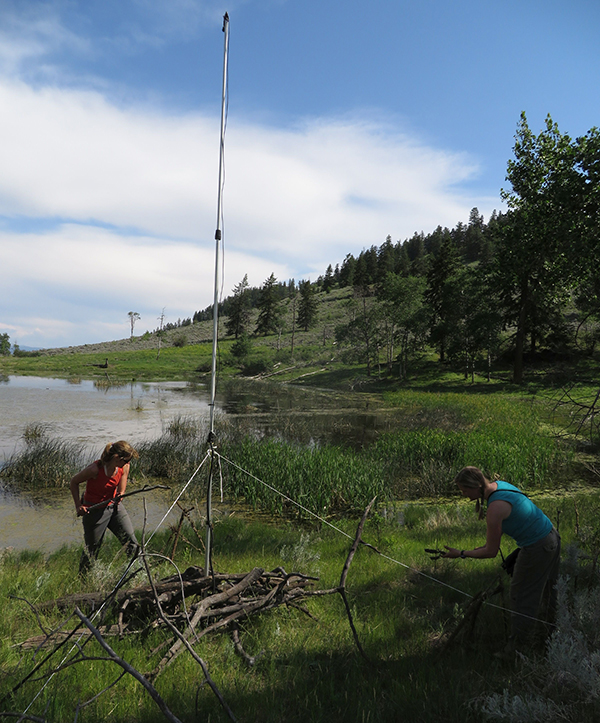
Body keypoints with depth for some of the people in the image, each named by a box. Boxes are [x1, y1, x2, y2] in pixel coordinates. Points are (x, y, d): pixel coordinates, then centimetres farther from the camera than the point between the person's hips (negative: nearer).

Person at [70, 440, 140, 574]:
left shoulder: (124, 468, -12)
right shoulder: (95, 469, -27)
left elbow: (121, 491, 1)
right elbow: (74, 482, -10)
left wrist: (119, 496, -22)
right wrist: (78, 506, -13)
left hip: (114, 506, 5)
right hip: (94, 511, -5)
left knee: (131, 542, -4)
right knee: (92, 549, 8)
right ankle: (81, 578, 31)